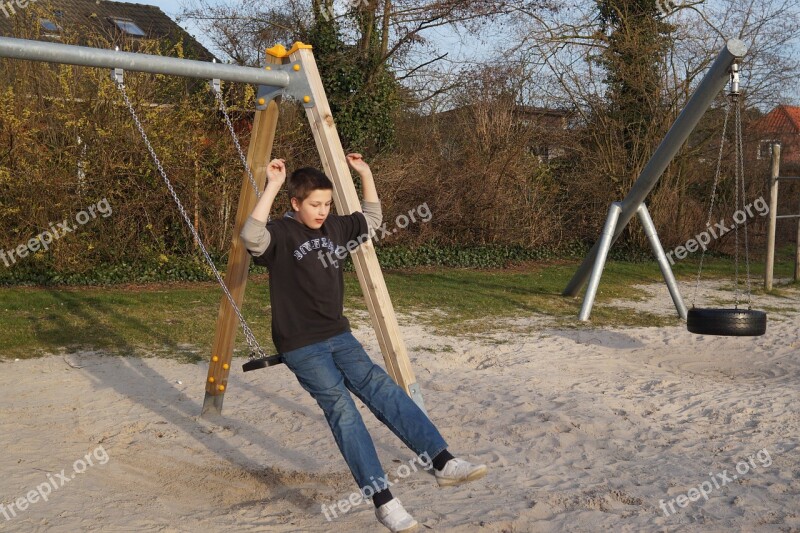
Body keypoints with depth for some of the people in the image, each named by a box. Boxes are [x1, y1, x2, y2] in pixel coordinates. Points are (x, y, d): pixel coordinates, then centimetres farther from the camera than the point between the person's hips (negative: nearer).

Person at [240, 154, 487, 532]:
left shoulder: (335, 228, 11)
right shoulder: (280, 235, -9)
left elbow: (372, 220, 24)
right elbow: (251, 237, -30)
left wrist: (365, 174, 14)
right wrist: (272, 187, -34)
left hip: (338, 335, 6)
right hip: (301, 346, -6)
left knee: (380, 388, -14)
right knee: (341, 408, -20)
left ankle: (442, 462, -21)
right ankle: (382, 499, -22)